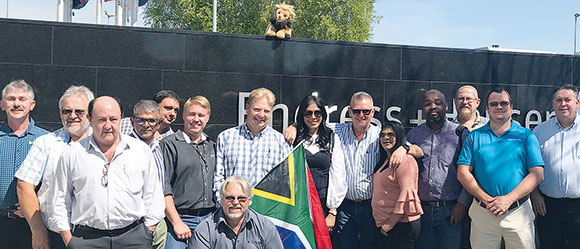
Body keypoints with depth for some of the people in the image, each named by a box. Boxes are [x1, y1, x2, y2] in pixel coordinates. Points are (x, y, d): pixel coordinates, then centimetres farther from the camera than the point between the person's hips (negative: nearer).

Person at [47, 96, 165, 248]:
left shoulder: (141, 150, 9)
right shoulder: (71, 155, 7)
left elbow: (153, 197, 11)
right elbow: (60, 203, 11)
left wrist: (148, 234, 5)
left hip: (134, 236, 1)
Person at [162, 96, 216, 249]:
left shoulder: (212, 147, 15)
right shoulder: (170, 145, -3)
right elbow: (163, 188, -8)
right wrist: (177, 222, -12)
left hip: (209, 219, 5)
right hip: (181, 218, -5)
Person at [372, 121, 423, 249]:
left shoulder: (405, 160, -12)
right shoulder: (384, 161, 17)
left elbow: (407, 193, -19)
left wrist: (391, 223, -17)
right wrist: (382, 224, 12)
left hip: (401, 224, -9)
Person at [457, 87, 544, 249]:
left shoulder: (526, 136, 5)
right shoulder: (474, 137, 6)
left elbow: (537, 174, -3)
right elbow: (463, 173, 0)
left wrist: (508, 199, -13)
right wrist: (486, 199, -11)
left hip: (518, 211, 0)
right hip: (482, 212, 1)